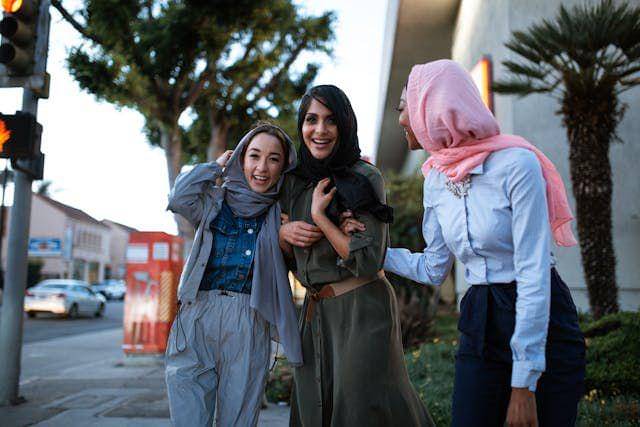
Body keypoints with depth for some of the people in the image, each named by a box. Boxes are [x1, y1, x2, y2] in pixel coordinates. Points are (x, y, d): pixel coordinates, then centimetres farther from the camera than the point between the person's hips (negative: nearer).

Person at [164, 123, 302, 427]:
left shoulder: (281, 212, 11)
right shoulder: (215, 200, 11)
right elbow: (180, 198, -6)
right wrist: (216, 165, 7)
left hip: (249, 322, 0)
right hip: (197, 314, 0)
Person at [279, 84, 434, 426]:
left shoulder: (364, 178, -11)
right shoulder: (294, 182, 8)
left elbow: (368, 262, -19)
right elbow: (287, 255, 17)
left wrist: (319, 216, -16)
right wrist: (284, 232, -4)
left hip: (361, 309, -6)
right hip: (314, 311, 6)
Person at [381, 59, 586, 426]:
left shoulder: (516, 163, -18)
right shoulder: (436, 179, 3)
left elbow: (533, 274, -21)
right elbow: (433, 269, 11)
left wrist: (523, 384, -21)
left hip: (544, 324, -5)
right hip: (480, 326, 6)